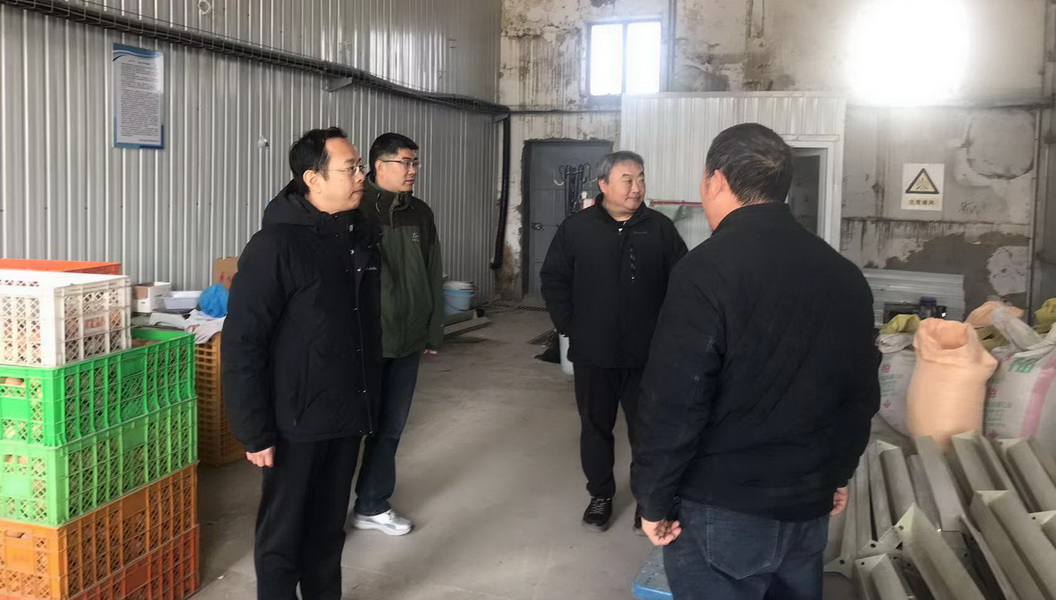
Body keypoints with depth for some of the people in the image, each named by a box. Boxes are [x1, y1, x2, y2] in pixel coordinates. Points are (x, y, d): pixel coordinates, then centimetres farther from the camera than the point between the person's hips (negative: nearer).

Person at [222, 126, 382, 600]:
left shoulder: (362, 236, 5)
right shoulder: (276, 245, -16)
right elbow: (242, 344, -17)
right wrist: (254, 430, -18)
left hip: (348, 416, 6)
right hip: (296, 422, -6)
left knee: (329, 529, 19)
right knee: (282, 536, 9)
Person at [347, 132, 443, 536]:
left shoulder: (421, 215, 9)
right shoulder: (355, 212, -10)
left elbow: (432, 277, 13)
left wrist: (433, 332, 11)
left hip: (407, 342, 6)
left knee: (390, 428, 13)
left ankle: (373, 506, 27)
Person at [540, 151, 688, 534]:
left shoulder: (660, 228, 0)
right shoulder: (577, 228, -1)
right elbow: (553, 279, 3)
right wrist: (569, 326, -3)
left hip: (647, 355, 0)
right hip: (593, 353, 1)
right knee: (595, 427, 13)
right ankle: (600, 496, 29)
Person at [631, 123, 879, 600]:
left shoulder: (706, 271, -19)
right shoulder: (844, 275, 3)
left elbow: (673, 402, -20)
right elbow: (862, 392, 11)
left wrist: (654, 500, -9)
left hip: (721, 511, -6)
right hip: (809, 505, 6)